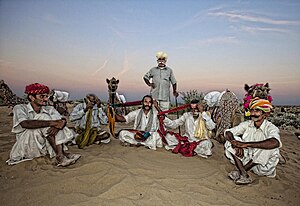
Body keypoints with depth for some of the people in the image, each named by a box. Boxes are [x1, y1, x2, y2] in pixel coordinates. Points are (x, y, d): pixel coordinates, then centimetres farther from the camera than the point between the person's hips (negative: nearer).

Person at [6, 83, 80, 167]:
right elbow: (25, 123, -28)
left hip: (45, 145, 4)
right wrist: (53, 123, -33)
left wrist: (57, 126, -33)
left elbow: (63, 120, -9)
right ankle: (60, 156, -26)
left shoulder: (49, 109, 6)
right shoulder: (20, 108, -6)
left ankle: (61, 154, -24)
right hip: (27, 145, -4)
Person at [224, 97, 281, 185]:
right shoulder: (247, 124, -4)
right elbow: (228, 132, -10)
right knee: (230, 142, -14)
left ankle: (240, 171, -19)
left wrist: (246, 144, -42)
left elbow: (275, 143, -39)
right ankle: (244, 175, -25)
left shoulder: (271, 128, -16)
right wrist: (236, 145, -31)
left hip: (262, 165, -3)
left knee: (270, 146, -31)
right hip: (247, 158, 3)